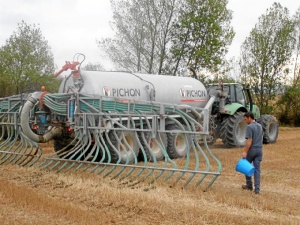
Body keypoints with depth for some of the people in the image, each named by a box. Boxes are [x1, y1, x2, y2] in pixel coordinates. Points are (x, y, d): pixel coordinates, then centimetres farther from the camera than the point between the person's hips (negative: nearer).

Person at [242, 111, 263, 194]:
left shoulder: (249, 127, -14)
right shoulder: (260, 126, 11)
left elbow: (249, 141, -19)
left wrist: (245, 151, -18)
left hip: (251, 150, -6)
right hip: (259, 150, 6)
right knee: (257, 169, 4)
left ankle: (249, 185, 21)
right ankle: (257, 189, 0)